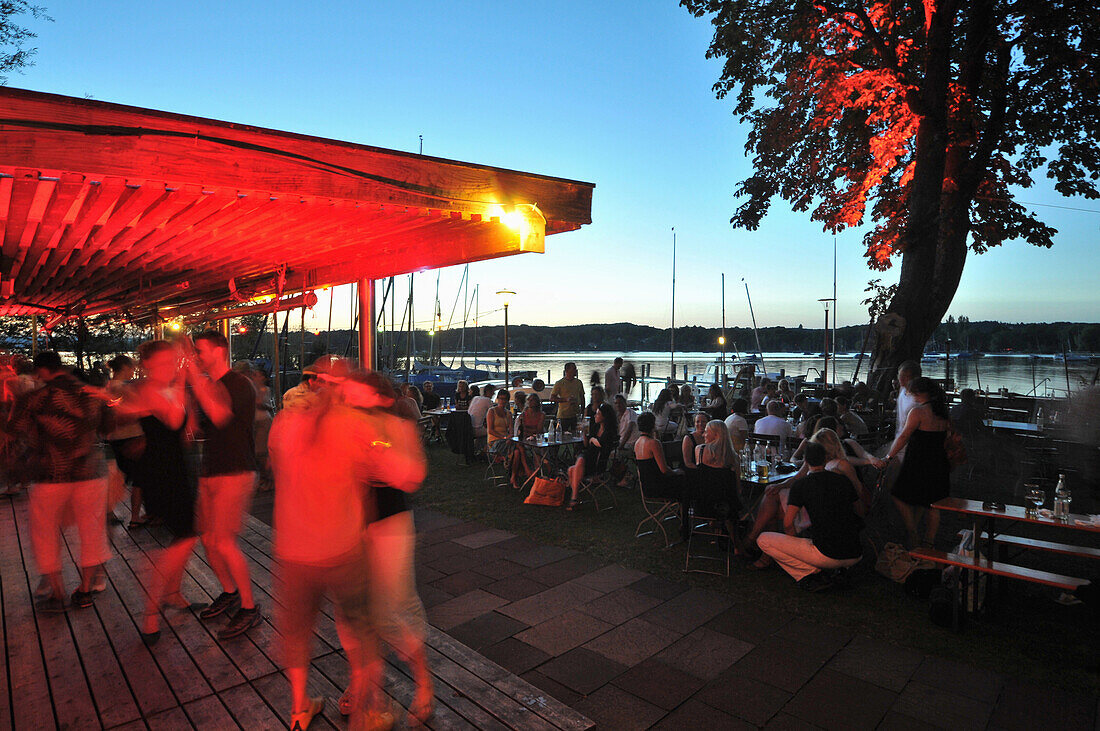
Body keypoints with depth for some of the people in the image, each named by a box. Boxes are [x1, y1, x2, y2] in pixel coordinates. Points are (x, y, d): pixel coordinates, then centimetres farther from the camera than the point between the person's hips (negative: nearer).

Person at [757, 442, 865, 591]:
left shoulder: (800, 486, -3)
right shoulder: (843, 481, 10)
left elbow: (788, 524, -6)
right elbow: (860, 514, 24)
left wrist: (797, 545, 13)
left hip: (827, 556, -5)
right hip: (855, 557, 6)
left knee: (763, 540, 1)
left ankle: (811, 571, -5)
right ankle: (840, 568, 16)